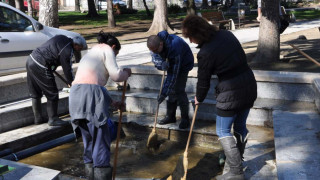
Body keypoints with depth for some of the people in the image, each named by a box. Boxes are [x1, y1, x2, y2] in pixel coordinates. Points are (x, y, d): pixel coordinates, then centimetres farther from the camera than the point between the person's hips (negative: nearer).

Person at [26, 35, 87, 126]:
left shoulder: (62, 38, 11)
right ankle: (53, 119, 11)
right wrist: (72, 83, 6)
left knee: (35, 94, 17)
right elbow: (67, 69, -9)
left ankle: (37, 118, 28)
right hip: (39, 66, -10)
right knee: (52, 94, 1)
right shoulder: (67, 51, -15)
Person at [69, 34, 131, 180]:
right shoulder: (107, 49, 8)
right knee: (100, 139, -3)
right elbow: (116, 75, -4)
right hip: (90, 94, -8)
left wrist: (112, 102, 35)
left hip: (76, 94, 8)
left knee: (88, 138, 16)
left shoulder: (92, 53, 33)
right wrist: (126, 73, 18)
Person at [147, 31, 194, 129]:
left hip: (183, 64, -7)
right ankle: (170, 116, 16)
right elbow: (155, 58, -11)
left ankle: (185, 119, -3)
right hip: (171, 63, 7)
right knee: (171, 89, 6)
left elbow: (173, 74, -38)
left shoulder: (174, 47, -41)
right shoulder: (155, 44, -22)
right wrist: (162, 64, -38)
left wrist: (164, 93, -37)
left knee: (179, 90, -14)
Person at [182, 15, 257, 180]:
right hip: (250, 86, 8)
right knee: (240, 126, 23)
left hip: (230, 93, -8)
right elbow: (241, 58, 11)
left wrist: (198, 98, 12)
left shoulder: (205, 53, -18)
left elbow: (203, 82, -7)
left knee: (223, 131, 9)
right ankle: (237, 159, 41)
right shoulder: (226, 34, 2)